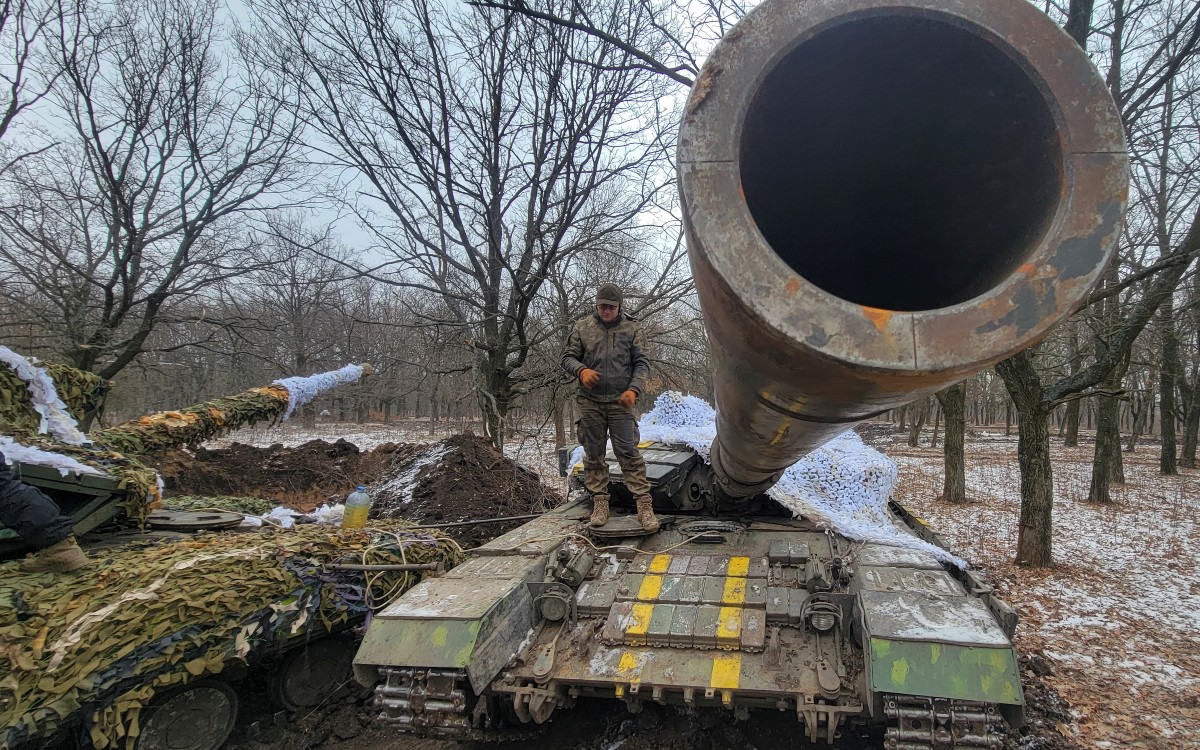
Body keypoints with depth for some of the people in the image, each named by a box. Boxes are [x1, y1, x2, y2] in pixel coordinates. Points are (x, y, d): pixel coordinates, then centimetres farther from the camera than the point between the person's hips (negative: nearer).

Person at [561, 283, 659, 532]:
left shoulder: (632, 329, 4)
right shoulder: (582, 327, 6)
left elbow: (641, 363, 2)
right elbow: (568, 357, 7)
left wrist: (633, 389, -14)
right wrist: (582, 370, -15)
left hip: (620, 402, -2)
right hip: (590, 402, 2)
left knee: (629, 453, -6)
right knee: (593, 454, 6)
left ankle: (644, 504, -5)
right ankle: (600, 504, 14)